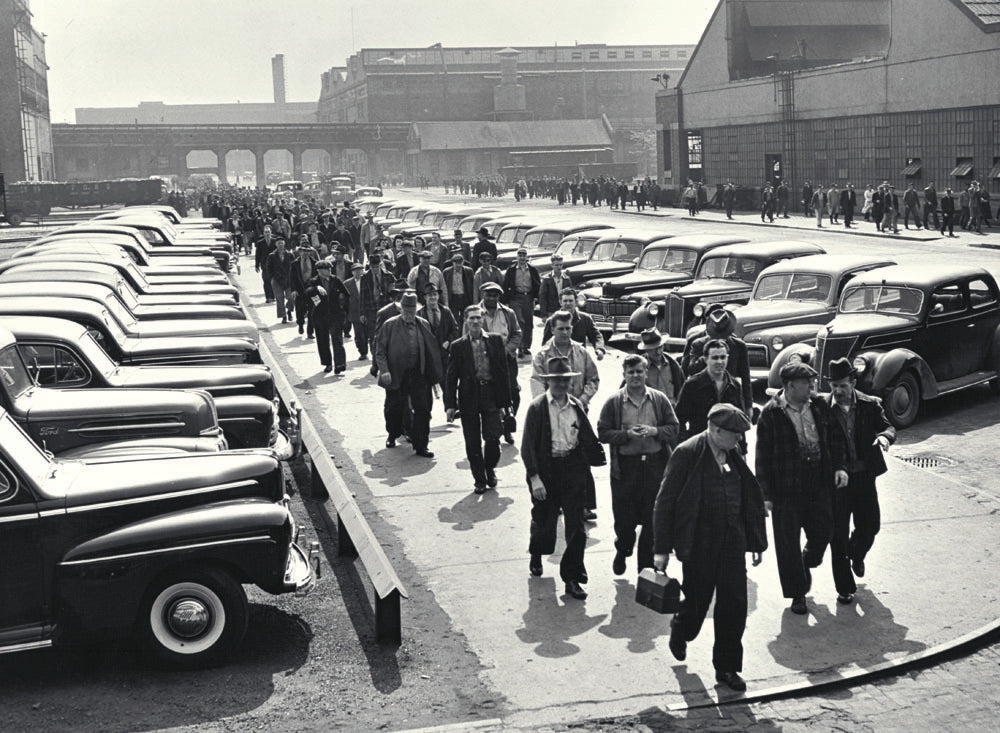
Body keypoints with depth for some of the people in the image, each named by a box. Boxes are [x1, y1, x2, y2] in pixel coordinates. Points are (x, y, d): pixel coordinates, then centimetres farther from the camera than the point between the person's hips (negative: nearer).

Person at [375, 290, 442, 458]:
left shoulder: (423, 325, 6)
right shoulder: (389, 325, -3)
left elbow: (430, 349, 11)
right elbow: (380, 350, -3)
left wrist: (432, 374, 7)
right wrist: (384, 370, -15)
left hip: (418, 375, 2)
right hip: (396, 375, -2)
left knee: (422, 409, -4)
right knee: (394, 408, 12)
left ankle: (420, 446, 3)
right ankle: (392, 435, 39)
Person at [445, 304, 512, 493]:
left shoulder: (495, 340, 5)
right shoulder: (458, 346, 2)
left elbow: (503, 369, 6)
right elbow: (451, 377, 2)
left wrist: (506, 398, 3)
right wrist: (450, 404, -4)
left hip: (491, 396, 0)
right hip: (469, 398, 0)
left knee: (493, 437, -7)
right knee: (473, 443, 4)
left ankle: (490, 468, 21)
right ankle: (479, 479, 18)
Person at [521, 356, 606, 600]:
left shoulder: (576, 405, 2)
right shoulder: (537, 408, -9)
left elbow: (588, 438, 10)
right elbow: (528, 446, -10)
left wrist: (600, 459, 9)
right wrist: (535, 478, -15)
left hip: (573, 470, 2)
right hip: (546, 471, -2)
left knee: (576, 527, -3)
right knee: (543, 520, 15)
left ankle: (572, 578, 6)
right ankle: (537, 555, 47)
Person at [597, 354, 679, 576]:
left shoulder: (660, 399, 4)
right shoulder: (613, 402, -1)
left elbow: (674, 429, 6)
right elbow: (603, 433, -3)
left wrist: (654, 431, -12)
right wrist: (627, 435, -16)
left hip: (655, 465, 2)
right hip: (625, 466, -1)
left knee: (652, 520, 6)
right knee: (624, 519, 4)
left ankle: (647, 566, 20)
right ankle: (622, 552, 34)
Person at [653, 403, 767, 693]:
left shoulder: (733, 456, 6)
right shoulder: (687, 454, -13)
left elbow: (751, 500, 14)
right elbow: (665, 502, -12)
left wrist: (756, 542, 13)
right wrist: (661, 549, -14)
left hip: (732, 540, 5)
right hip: (699, 543, -5)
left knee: (734, 604, 3)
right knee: (697, 601, 6)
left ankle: (727, 667, 17)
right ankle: (680, 633, 40)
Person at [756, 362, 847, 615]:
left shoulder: (819, 406, 3)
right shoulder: (771, 413, -10)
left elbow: (834, 438, 14)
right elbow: (763, 455, -7)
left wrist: (838, 467, 0)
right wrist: (766, 493, -8)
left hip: (819, 484, 4)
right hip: (786, 489, -4)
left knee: (822, 532, 10)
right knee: (789, 542, 4)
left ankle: (806, 564, 42)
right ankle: (797, 594, 19)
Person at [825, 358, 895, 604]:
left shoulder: (870, 405, -1)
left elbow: (887, 427, -5)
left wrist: (884, 436, -28)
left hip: (864, 475, 2)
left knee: (870, 525, 11)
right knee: (838, 534, 2)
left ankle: (856, 555, 47)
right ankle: (845, 588, 15)